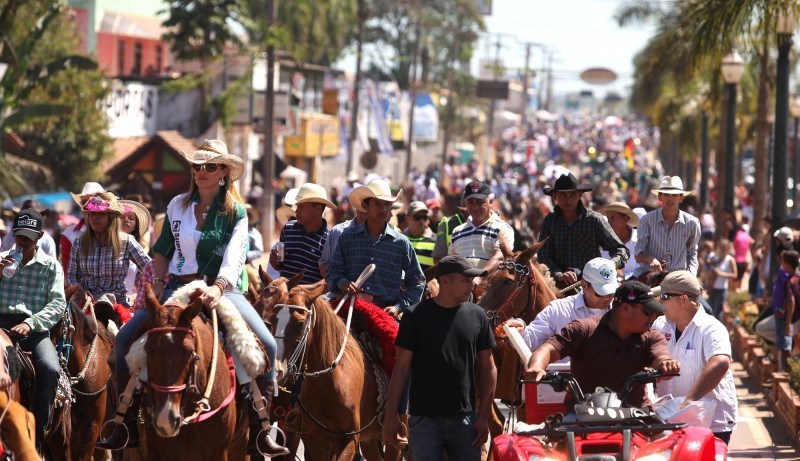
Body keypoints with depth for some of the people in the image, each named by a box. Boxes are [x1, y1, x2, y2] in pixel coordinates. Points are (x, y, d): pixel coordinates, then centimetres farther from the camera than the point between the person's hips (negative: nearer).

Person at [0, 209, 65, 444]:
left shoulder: (51, 265, 9)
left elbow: (58, 303, -4)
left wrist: (30, 323, -20)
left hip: (35, 329, -1)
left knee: (50, 369, -28)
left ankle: (39, 431, -16)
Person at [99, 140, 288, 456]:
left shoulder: (236, 212, 0)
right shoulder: (177, 206, 9)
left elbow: (234, 258, -13)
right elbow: (162, 251, 19)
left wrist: (218, 288, -30)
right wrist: (158, 283, 3)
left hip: (222, 289, -3)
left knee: (266, 344, -25)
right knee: (125, 337, -15)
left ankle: (262, 428, -15)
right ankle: (128, 422, -5)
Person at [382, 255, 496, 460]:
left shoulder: (477, 316, 2)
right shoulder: (416, 316, -5)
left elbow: (487, 369, 6)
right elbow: (401, 368, -2)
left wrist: (483, 417, 1)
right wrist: (391, 415, -5)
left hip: (465, 419, 2)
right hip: (425, 419, -2)